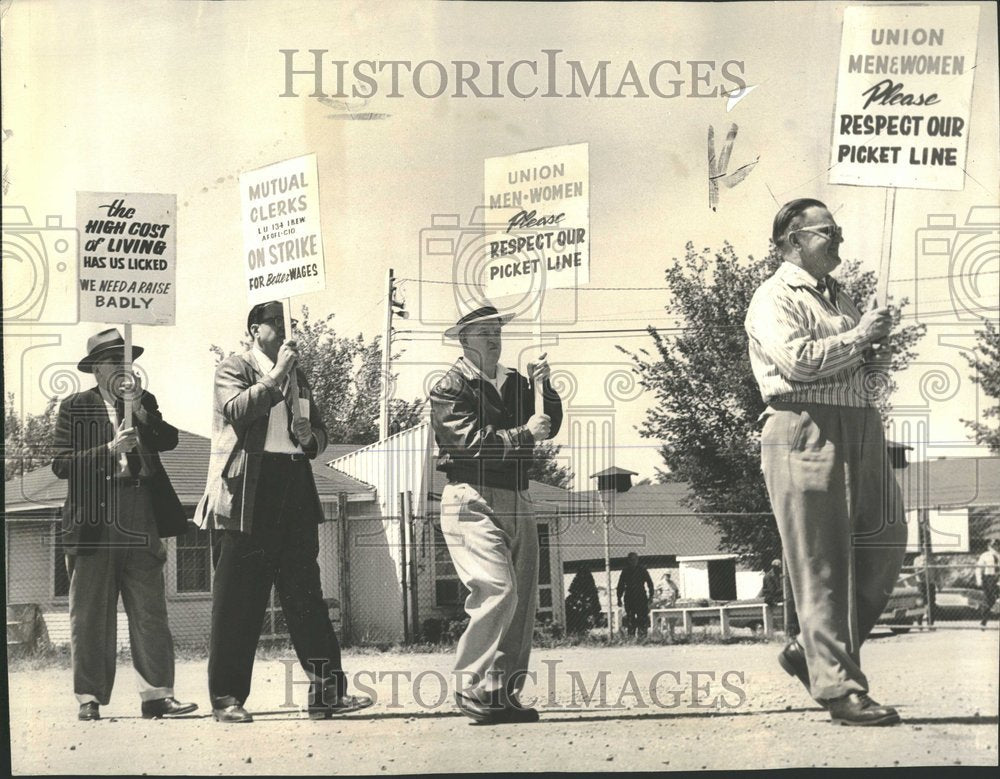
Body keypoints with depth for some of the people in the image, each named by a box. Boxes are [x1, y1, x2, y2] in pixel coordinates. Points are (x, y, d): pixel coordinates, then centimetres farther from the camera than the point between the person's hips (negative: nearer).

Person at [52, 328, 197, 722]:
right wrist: (110, 449, -13)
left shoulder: (144, 402, 15)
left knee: (150, 612, -1)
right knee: (90, 616, 1)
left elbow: (169, 441, 0)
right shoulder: (75, 407, 5)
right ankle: (89, 698, 7)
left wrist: (140, 411, -11)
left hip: (141, 522, 3)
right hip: (93, 523, -2)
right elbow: (61, 464, -4)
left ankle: (156, 695, 0)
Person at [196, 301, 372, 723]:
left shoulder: (297, 375, 23)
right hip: (247, 494, -6)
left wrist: (309, 436, 6)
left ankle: (327, 690, 3)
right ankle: (227, 697, 2)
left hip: (294, 490, 6)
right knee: (238, 600, -3)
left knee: (306, 595, 4)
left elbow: (319, 432, 27)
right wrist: (276, 376, -14)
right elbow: (237, 410, -15)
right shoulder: (233, 368, 5)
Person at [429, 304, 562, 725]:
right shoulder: (450, 388, -3)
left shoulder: (514, 383, 17)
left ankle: (505, 695, 12)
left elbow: (549, 426, 13)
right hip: (473, 500, -7)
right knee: (497, 590, -20)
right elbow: (470, 440, -15)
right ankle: (471, 687, -11)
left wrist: (544, 386, -1)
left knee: (522, 601, 5)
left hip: (516, 500, 7)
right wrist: (523, 434, -12)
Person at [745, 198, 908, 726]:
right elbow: (797, 360, -19)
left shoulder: (839, 297, 24)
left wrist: (870, 359, 12)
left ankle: (811, 651, 21)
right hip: (804, 431, -8)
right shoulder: (774, 298, -2)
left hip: (858, 427, 9)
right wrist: (858, 337, -8)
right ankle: (840, 688, -3)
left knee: (884, 541, 7)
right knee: (822, 564, -6)